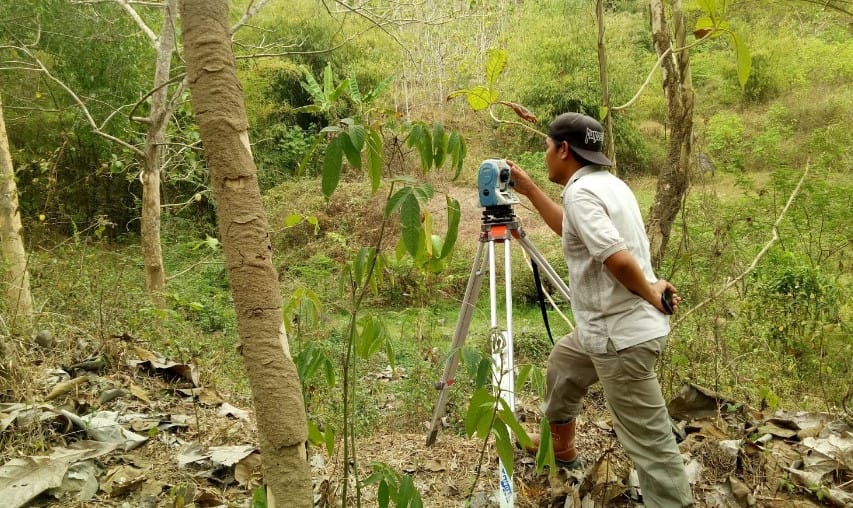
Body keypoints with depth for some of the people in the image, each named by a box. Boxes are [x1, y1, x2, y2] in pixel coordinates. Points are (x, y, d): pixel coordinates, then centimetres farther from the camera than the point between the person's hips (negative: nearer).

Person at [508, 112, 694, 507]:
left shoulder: (581, 191, -18)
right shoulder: (608, 183, 12)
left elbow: (618, 259, -31)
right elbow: (574, 229, 28)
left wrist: (650, 294, -13)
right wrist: (529, 190, 24)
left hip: (622, 335, -11)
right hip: (612, 326, 11)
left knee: (649, 440, -4)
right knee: (562, 361, 31)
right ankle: (560, 444, 49)